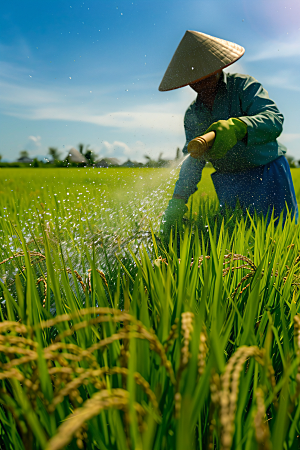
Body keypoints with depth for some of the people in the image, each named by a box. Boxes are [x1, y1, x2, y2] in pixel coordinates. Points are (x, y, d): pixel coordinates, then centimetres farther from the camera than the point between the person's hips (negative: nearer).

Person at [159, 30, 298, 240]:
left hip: (268, 175, -3)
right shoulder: (192, 114, 9)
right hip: (228, 186, 4)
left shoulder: (243, 85, -5)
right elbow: (193, 159, 5)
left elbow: (274, 119, -22)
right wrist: (178, 201, -7)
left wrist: (237, 126, -44)